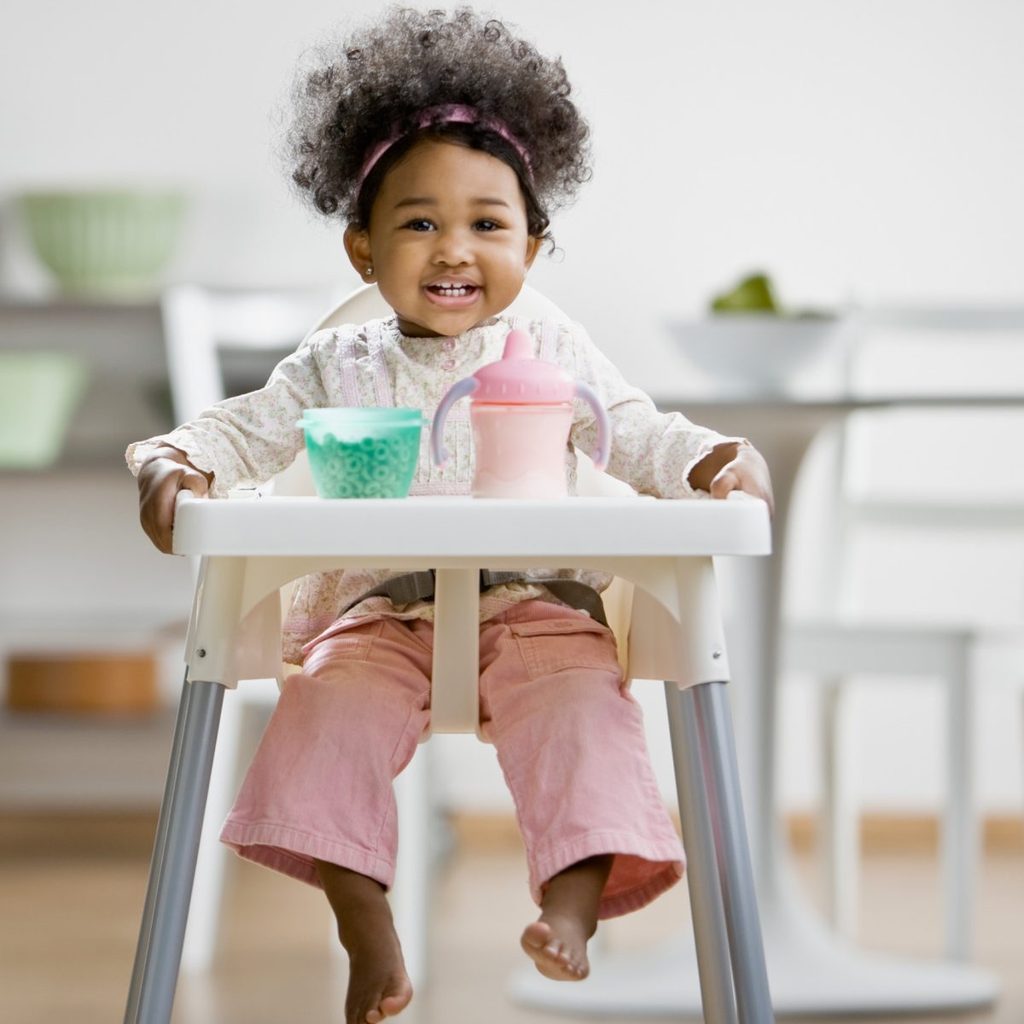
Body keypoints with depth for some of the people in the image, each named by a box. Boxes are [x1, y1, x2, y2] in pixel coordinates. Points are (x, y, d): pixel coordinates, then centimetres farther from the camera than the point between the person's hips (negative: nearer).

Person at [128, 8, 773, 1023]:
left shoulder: (552, 353, 10)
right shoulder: (339, 367, 12)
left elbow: (637, 434, 4)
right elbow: (246, 432, 10)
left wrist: (715, 461, -17)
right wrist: (173, 463, -13)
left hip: (534, 602, -1)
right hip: (383, 609, 1)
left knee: (580, 702, -30)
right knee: (330, 702, -26)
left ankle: (572, 905, -31)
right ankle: (365, 928, -19)